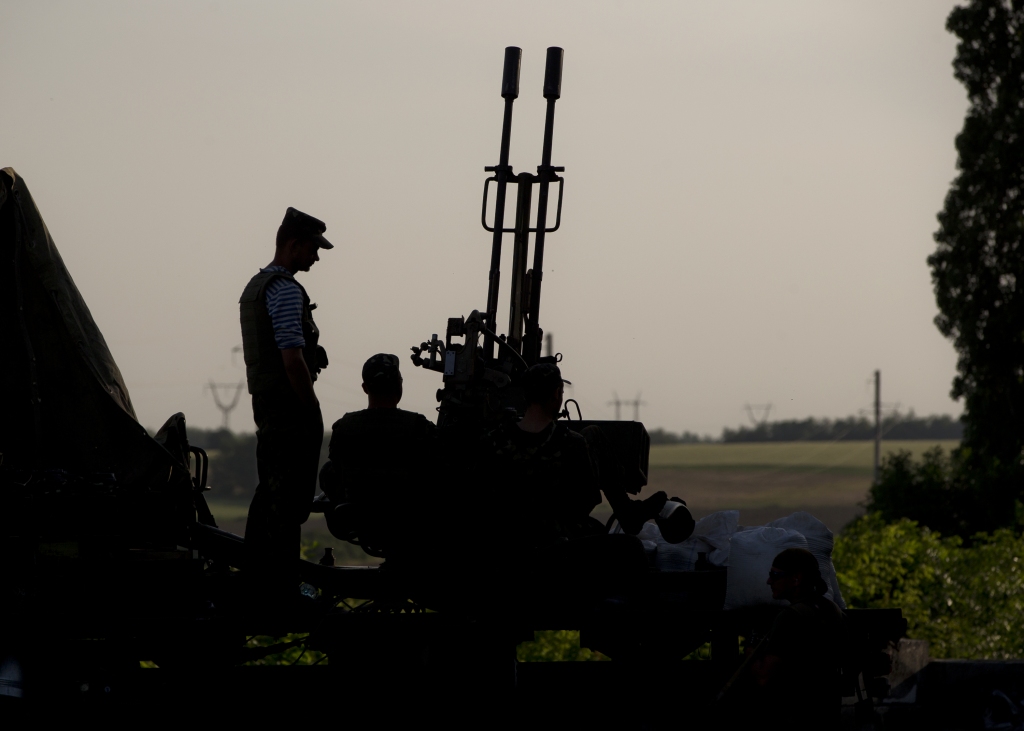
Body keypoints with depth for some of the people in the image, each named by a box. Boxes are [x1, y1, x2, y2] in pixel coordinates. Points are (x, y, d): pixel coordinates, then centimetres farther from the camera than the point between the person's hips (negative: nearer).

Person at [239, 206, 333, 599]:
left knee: (269, 491, 14)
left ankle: (258, 577, 18)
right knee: (290, 497, -9)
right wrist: (313, 411, -16)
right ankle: (281, 583, -10)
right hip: (291, 406, -10)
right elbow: (292, 359, -21)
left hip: (265, 404, 10)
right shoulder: (285, 290, -15)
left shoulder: (254, 287, 17)